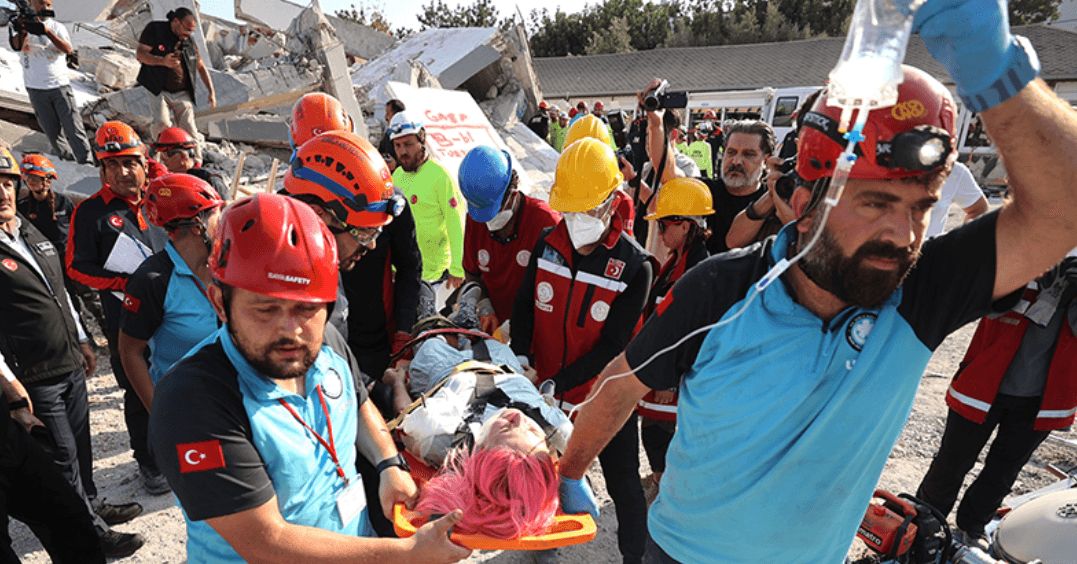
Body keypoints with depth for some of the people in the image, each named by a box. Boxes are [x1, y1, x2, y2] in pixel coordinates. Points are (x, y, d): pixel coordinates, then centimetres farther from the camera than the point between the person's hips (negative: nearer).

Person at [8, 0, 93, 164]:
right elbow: (17, 46, -14)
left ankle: (86, 162, -3)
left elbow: (68, 49, -13)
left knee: (73, 127, -6)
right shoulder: (19, 24, 5)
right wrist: (23, 30, -33)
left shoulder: (57, 26, 5)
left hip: (60, 86, -1)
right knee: (52, 131, 6)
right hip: (36, 89, 1)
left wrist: (47, 31, -27)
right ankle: (68, 159, 18)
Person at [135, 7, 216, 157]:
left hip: (182, 94, 3)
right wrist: (162, 61, -22)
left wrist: (211, 91, 8)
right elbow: (140, 54, -4)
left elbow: (201, 67, 20)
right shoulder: (154, 29, 1)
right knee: (162, 124, -23)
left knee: (189, 132, -7)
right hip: (159, 91, -3)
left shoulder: (189, 42, 12)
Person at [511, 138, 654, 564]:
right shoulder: (548, 244, -5)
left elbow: (612, 346, -18)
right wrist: (521, 359, -12)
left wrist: (556, 383, -23)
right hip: (546, 390, 4)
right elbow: (523, 305, 3)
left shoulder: (634, 265, -18)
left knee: (623, 485, 10)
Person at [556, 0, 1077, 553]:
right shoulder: (718, 290, -25)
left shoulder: (920, 292, -18)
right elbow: (623, 384, -14)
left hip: (816, 552, 4)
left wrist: (997, 70, -41)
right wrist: (566, 475, -3)